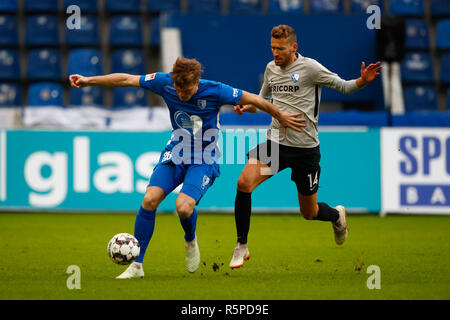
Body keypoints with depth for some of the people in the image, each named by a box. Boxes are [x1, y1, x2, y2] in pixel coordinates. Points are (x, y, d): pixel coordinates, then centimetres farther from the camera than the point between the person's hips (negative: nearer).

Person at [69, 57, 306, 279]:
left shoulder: (215, 91, -20)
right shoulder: (164, 83, -11)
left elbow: (255, 100, -7)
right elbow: (126, 80, -1)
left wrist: (281, 117, 5)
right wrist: (89, 80, 1)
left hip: (203, 160, -3)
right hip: (175, 153, 3)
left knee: (183, 206, -25)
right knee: (150, 198, -17)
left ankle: (190, 241, 12)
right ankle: (136, 265, -8)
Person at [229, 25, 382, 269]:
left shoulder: (309, 67, -10)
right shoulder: (271, 68, 7)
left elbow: (343, 87, -5)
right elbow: (262, 100, 22)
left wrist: (362, 81, -25)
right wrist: (247, 107, 0)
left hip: (305, 148, -4)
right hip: (275, 142, 4)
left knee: (309, 213, 7)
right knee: (244, 183, -21)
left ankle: (337, 215, 45)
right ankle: (241, 247, -10)